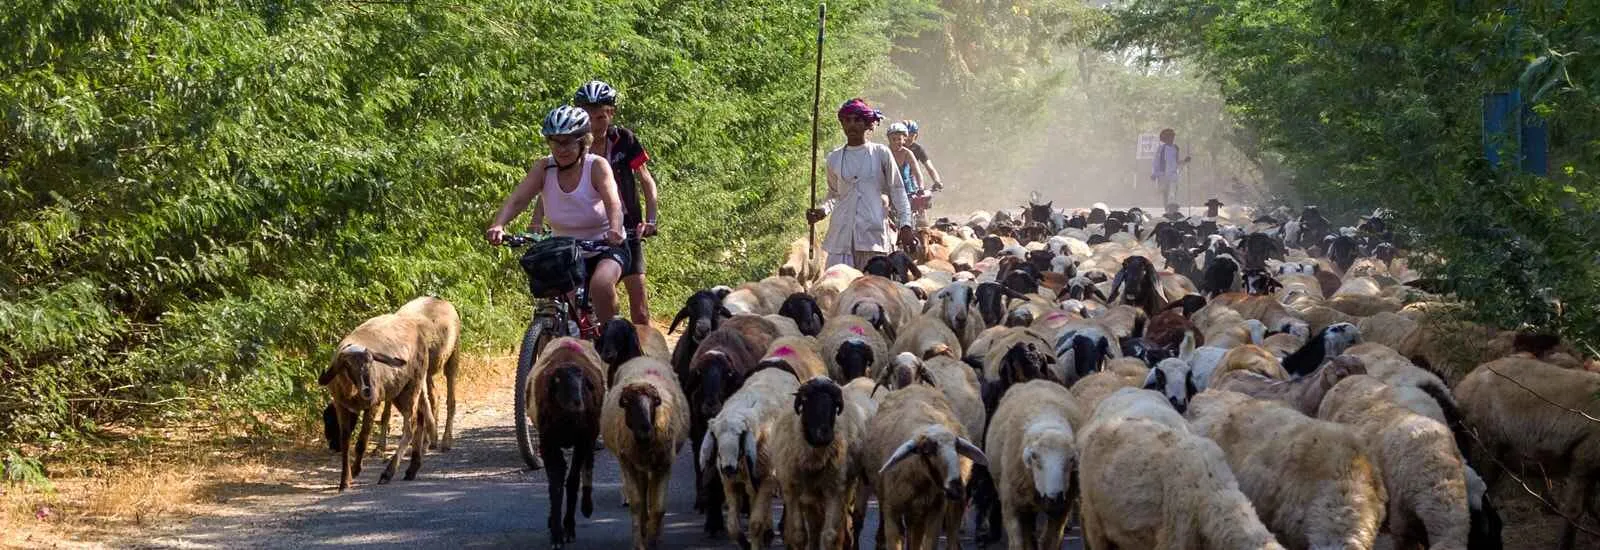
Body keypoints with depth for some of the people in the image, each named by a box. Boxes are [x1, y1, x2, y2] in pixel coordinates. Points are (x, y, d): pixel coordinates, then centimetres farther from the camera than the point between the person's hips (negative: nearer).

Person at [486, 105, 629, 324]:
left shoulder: (596, 167, -15)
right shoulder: (544, 169, -8)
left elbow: (613, 202, -31)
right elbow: (517, 199, -19)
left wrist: (615, 229, -53)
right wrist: (498, 225, -40)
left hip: (605, 249, -4)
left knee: (601, 284, -33)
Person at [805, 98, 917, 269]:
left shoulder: (881, 154, 5)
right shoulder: (835, 158, 12)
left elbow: (897, 191, 8)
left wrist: (905, 225, 0)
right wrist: (823, 210, 4)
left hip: (873, 232, -2)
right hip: (842, 234, 2)